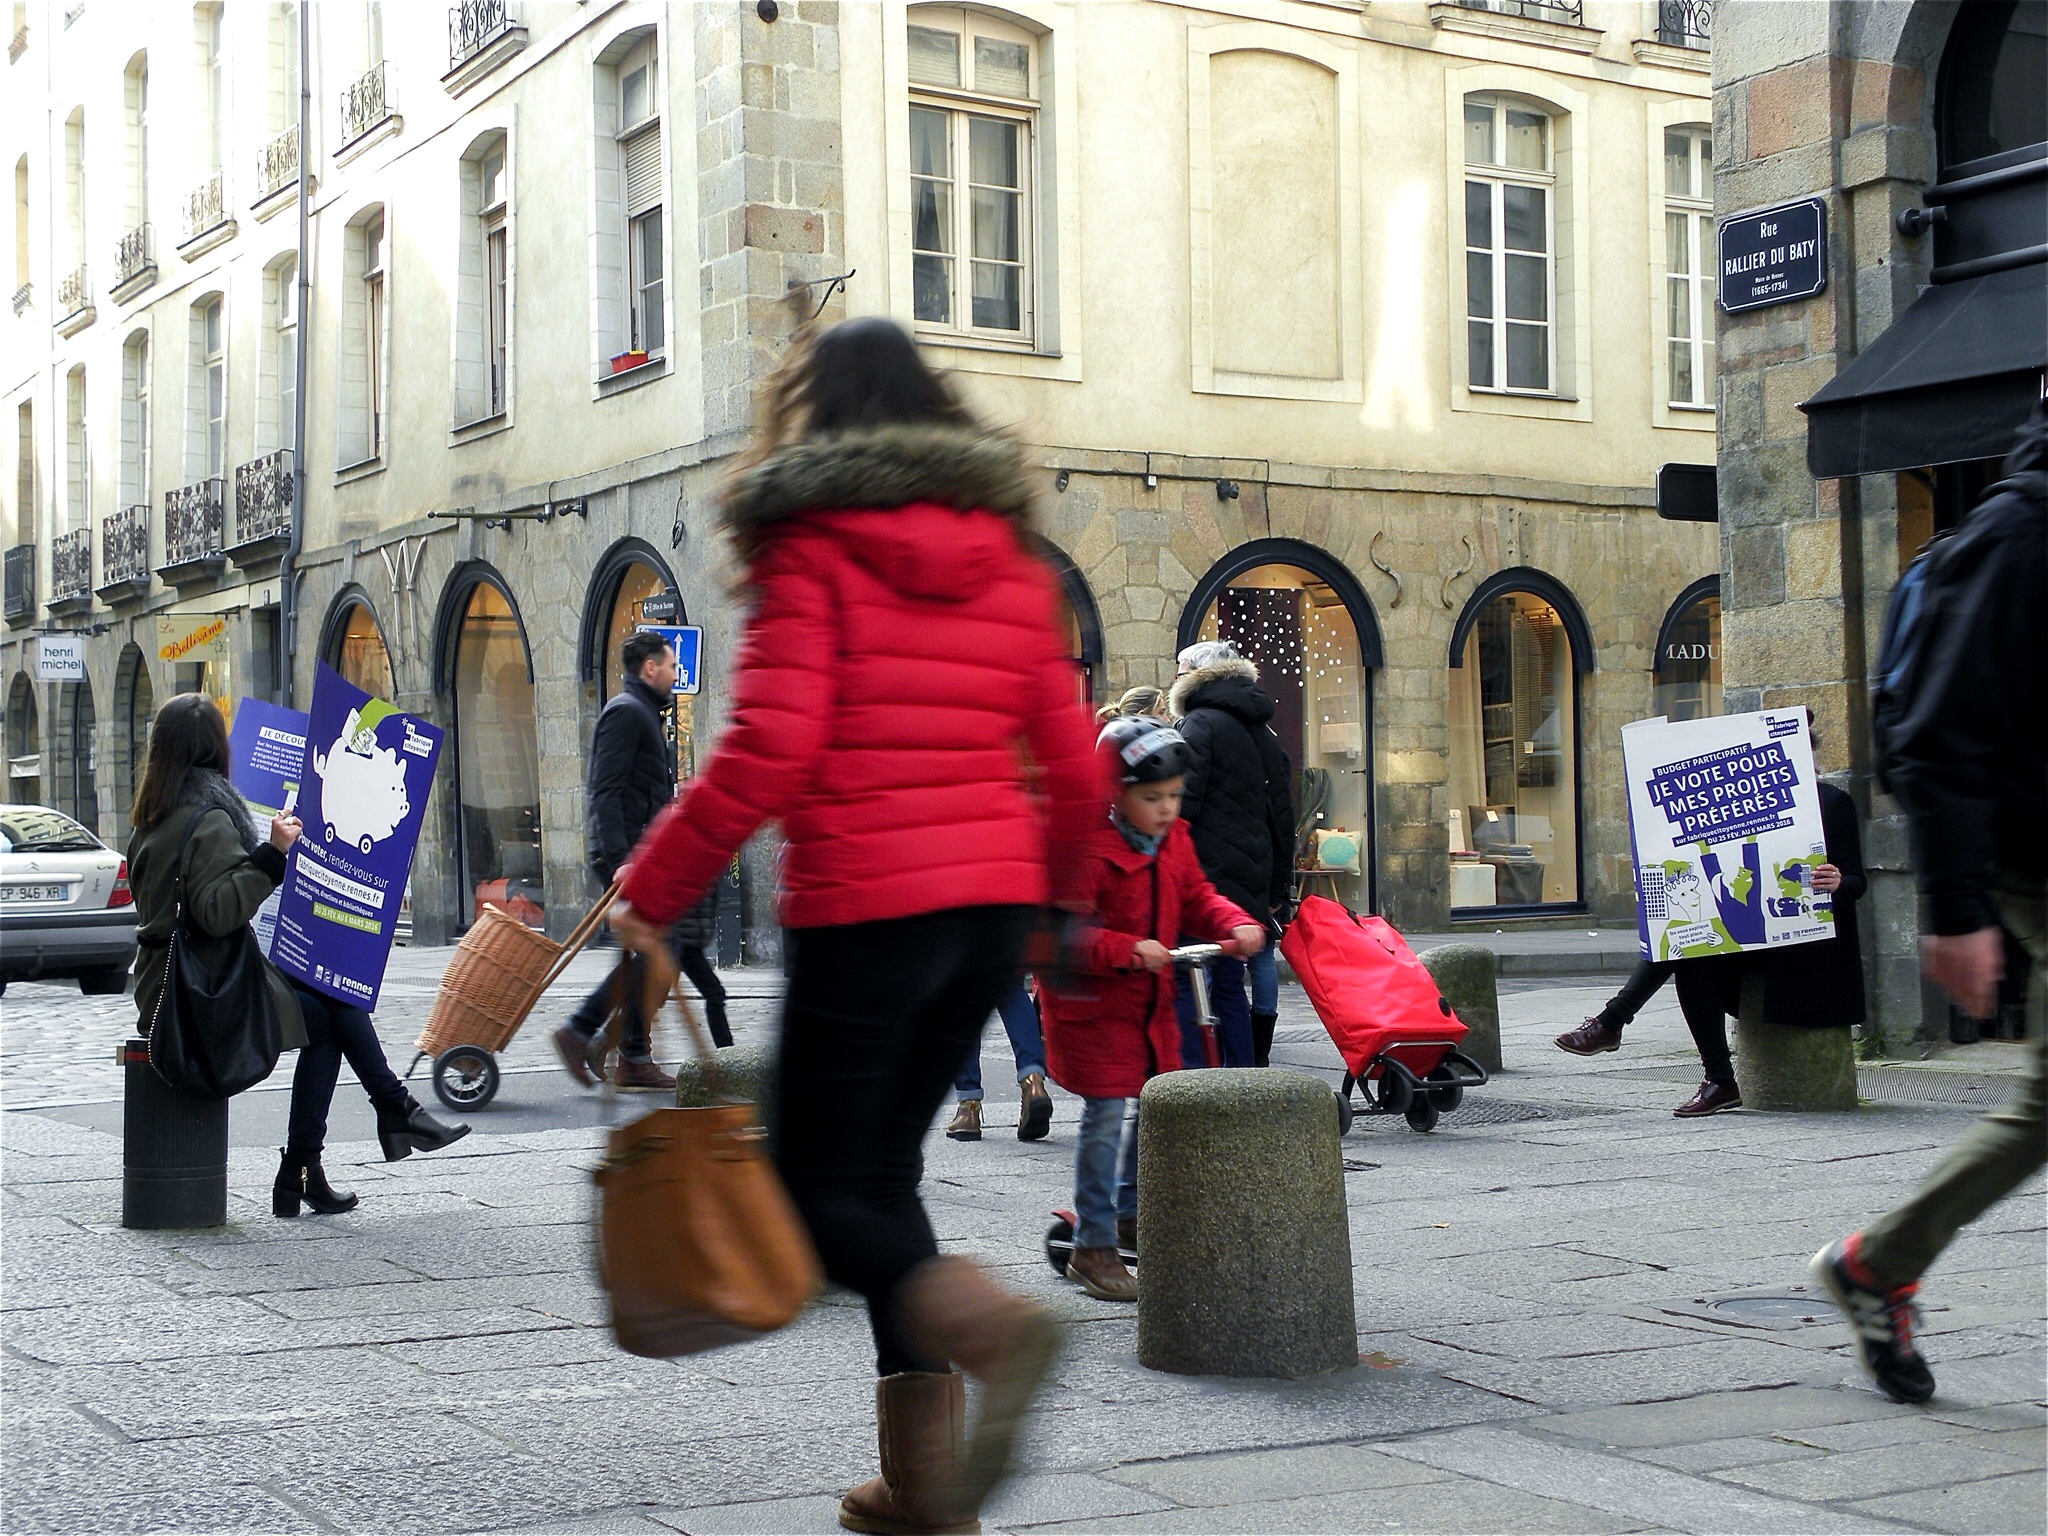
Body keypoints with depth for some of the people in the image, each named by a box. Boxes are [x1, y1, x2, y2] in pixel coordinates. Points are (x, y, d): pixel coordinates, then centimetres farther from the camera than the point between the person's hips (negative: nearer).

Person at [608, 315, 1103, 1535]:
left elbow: (768, 748, -15)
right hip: (992, 906, 6)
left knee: (822, 1186, 5)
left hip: (864, 907, -6)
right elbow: (1074, 765, 11)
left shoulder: (811, 549, -5)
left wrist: (653, 891, -6)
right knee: (886, 1166, 17)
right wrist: (1058, 887, 29)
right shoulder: (1008, 556, 12)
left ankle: (987, 1323, -24)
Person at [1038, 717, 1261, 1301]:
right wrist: (1129, 951, -34)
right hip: (1091, 1005, -8)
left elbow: (1197, 899, 12)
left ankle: (1131, 1214, 34)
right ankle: (1092, 1248, 1)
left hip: (1150, 1001, 8)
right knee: (1105, 1115, -8)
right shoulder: (1089, 850, -22)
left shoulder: (1174, 842, 4)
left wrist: (1237, 925, -7)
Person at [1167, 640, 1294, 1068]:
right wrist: (1278, 890, 21)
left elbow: (1181, 803, -16)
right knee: (1228, 983, 13)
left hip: (1205, 875, -8)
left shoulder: (1199, 726, -5)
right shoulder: (1264, 735, 21)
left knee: (1189, 981, -9)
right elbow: (1282, 817, 20)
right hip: (1251, 881, 8)